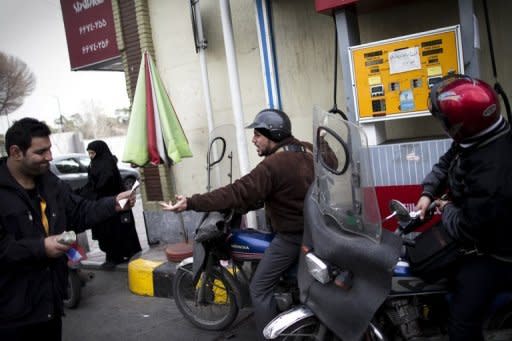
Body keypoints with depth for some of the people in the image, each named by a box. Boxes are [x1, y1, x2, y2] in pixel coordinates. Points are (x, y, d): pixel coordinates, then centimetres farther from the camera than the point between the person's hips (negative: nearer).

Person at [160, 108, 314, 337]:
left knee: (260, 289, -1)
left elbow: (237, 194, -30)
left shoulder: (272, 165, -25)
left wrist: (191, 203, -31)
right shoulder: (308, 150, 1)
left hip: (291, 235, -9)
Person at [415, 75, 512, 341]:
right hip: (475, 225, 10)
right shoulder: (482, 137, -10)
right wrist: (428, 193, -5)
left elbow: (466, 229, -30)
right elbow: (447, 163, 8)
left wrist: (447, 210, -11)